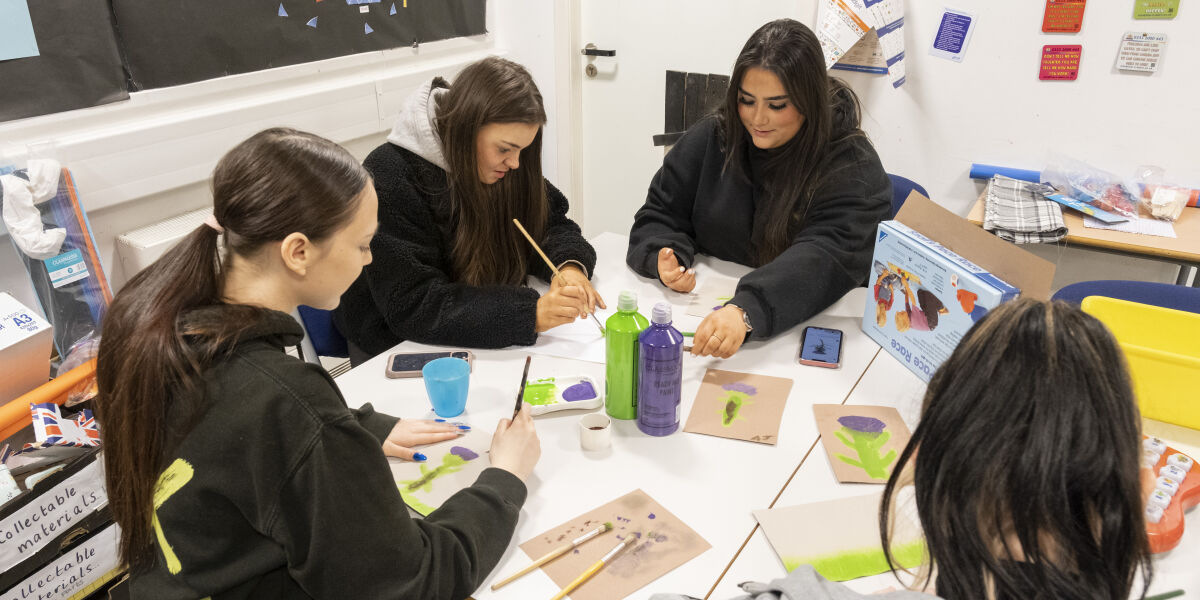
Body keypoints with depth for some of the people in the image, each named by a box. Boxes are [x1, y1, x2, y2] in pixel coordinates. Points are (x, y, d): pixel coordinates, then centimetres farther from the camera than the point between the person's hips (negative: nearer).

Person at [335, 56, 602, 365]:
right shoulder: (391, 176, -23)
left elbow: (551, 221, 7)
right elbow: (415, 306, -28)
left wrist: (569, 265, -17)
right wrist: (530, 313, -38)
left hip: (481, 343, 6)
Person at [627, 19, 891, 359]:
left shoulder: (853, 167, -10)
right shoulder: (709, 139, 3)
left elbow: (826, 258, -26)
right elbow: (658, 218, 9)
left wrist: (746, 311, -43)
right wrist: (666, 258, -15)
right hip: (705, 307, 5)